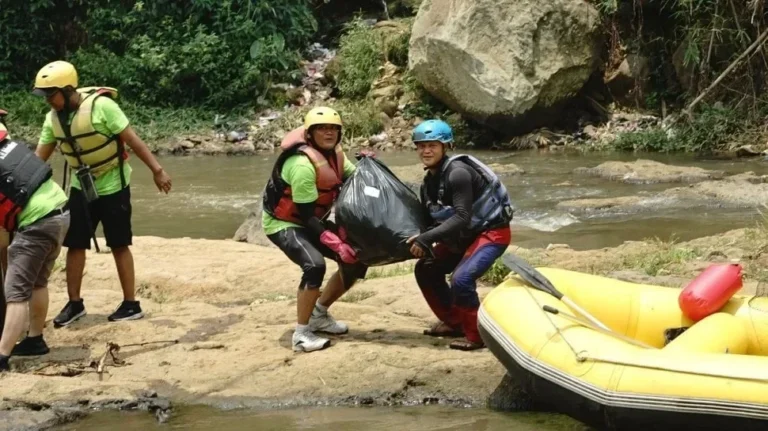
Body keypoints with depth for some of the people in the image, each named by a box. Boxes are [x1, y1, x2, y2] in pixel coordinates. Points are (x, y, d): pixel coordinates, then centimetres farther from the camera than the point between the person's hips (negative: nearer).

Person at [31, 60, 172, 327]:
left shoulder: (101, 105, -22)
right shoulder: (53, 118, -4)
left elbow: (132, 139, -19)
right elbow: (38, 157, 1)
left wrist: (156, 170, -19)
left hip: (112, 185, -6)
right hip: (81, 187, 6)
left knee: (119, 245, 1)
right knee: (74, 244, 6)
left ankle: (131, 305, 10)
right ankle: (74, 303, 18)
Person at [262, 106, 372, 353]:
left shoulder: (334, 153, -2)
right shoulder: (302, 164, -29)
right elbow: (306, 215, -29)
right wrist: (336, 244, -34)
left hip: (313, 220, 9)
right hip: (283, 223, -9)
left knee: (356, 259, 3)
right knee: (314, 265, -33)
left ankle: (319, 314, 19)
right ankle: (302, 334, -21)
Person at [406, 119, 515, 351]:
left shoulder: (457, 174, -25)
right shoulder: (428, 183, 2)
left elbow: (462, 218, -32)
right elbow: (429, 219, 4)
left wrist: (426, 239, -36)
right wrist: (421, 242, -17)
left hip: (492, 232, -9)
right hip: (463, 236, 9)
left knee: (461, 279, -26)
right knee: (426, 270, 10)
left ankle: (477, 335, -9)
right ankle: (454, 322, 22)